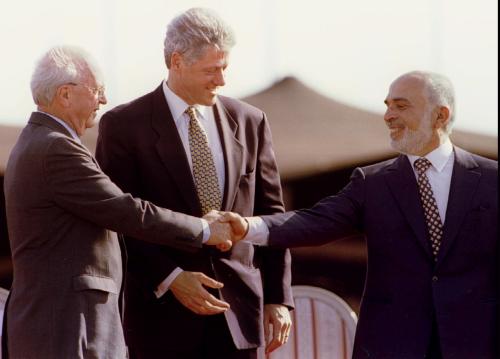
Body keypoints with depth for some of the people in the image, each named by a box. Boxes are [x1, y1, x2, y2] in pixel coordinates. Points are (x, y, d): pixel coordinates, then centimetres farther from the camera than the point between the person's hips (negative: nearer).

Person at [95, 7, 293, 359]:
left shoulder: (250, 122, 9)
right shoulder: (124, 125, -3)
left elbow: (270, 215, 11)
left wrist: (278, 297, 6)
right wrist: (168, 278, -15)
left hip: (238, 314, 3)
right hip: (163, 313, -3)